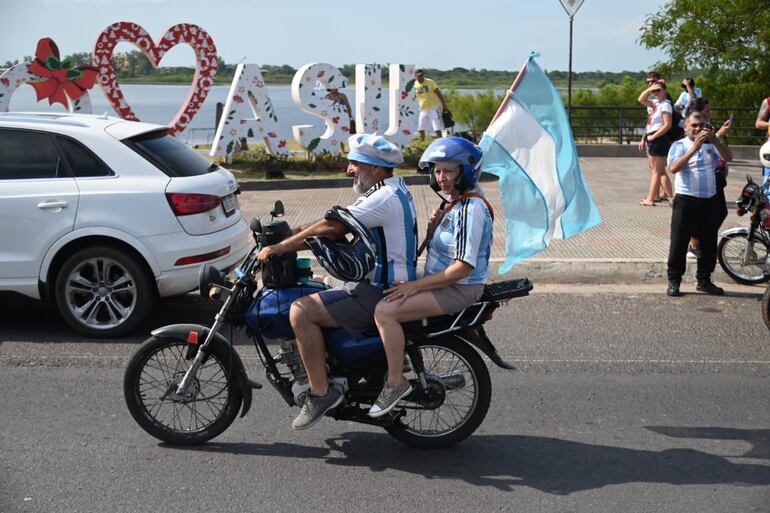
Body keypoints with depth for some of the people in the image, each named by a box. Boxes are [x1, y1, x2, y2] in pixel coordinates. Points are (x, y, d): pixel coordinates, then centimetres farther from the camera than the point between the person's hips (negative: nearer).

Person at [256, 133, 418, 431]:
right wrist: (293, 233, 7)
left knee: (301, 311, -20)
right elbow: (338, 227, 14)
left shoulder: (385, 197, -17)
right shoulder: (391, 189, 15)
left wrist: (280, 247, -18)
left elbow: (332, 226, -23)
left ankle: (321, 393, -14)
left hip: (380, 294, -11)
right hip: (375, 285, 11)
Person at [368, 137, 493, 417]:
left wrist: (416, 285, -23)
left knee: (385, 310, -24)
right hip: (442, 282, 11)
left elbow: (464, 267, -26)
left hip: (460, 289, -11)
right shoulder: (454, 202, 11)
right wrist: (433, 228, -3)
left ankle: (396, 381, -13)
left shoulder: (470, 209, -20)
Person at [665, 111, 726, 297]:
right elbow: (673, 168, -18)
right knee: (679, 242, -1)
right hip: (686, 200, -4)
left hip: (710, 200, 4)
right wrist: (694, 148, -25)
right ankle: (674, 280, 8)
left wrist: (715, 140, -19)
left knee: (709, 243, 10)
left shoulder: (711, 145, 11)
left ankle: (704, 280, 22)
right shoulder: (679, 145, 0)